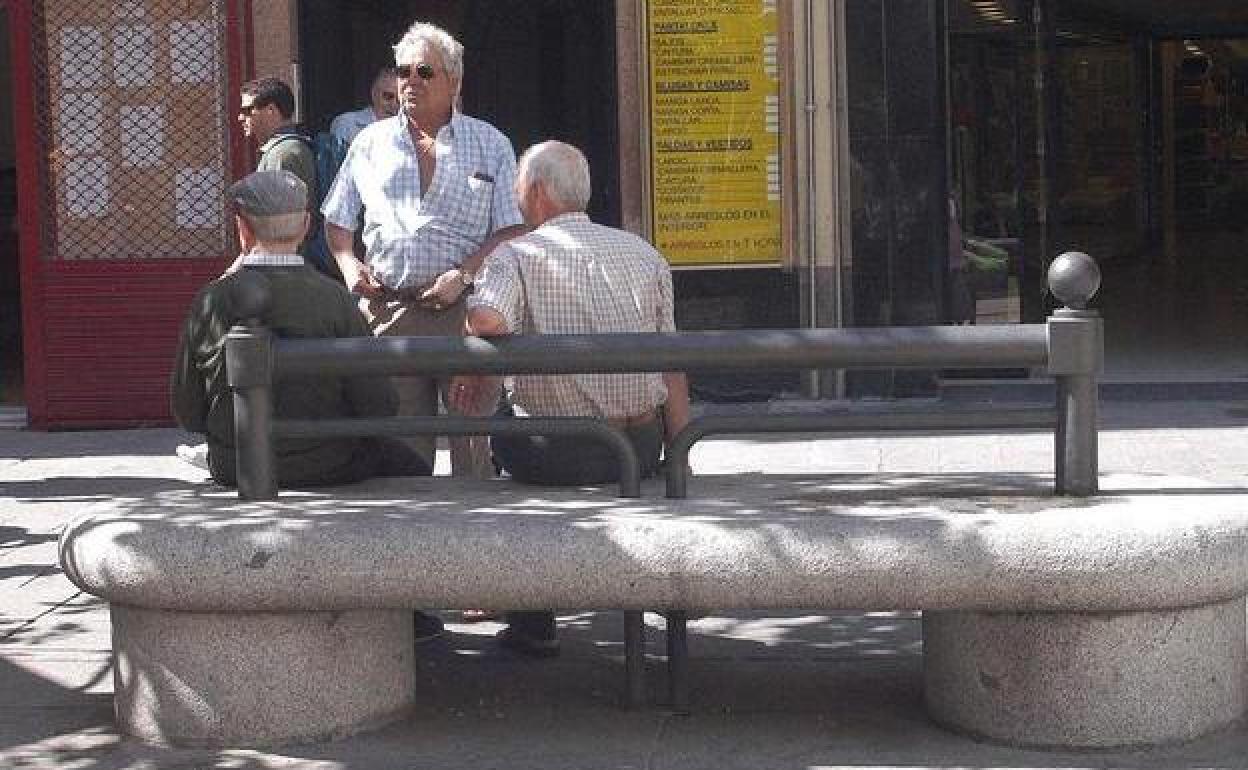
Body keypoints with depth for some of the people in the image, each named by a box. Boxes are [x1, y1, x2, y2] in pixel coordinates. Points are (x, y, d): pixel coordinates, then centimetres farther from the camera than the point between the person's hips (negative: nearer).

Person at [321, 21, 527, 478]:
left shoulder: (490, 145, 8)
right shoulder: (371, 142, 16)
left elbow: (511, 230, 2)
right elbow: (337, 222, 22)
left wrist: (464, 274, -11)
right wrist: (349, 264, 3)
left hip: (464, 308, -2)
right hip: (387, 310, 2)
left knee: (475, 430, -7)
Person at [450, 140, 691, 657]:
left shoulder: (516, 255, -5)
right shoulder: (644, 253, 10)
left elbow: (486, 320, -27)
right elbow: (672, 367, 10)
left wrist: (478, 377, -7)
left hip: (563, 454, -5)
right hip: (643, 450, 5)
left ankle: (533, 622, 27)